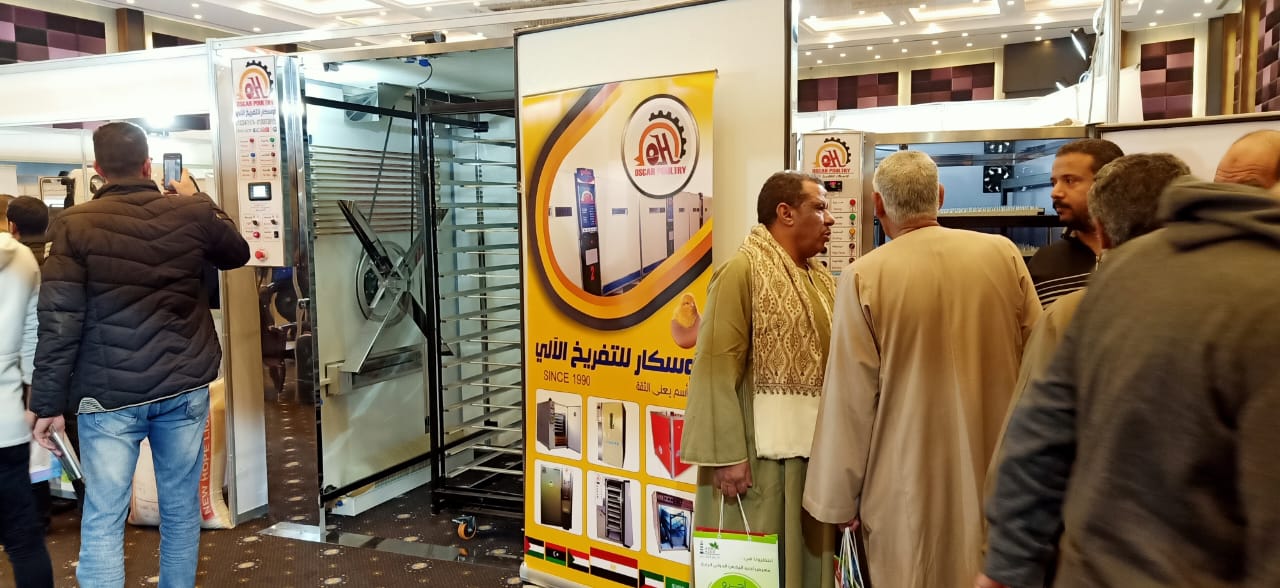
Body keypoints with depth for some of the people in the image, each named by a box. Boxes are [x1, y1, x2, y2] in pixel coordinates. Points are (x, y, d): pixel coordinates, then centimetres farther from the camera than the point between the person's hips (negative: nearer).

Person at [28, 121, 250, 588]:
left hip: (109, 393, -2)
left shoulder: (74, 224, -8)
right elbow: (238, 253, 20)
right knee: (181, 509, 14)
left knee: (102, 522, 6)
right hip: (186, 385, 3)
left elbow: (60, 322, -11)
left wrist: (48, 402, -3)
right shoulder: (192, 212, -1)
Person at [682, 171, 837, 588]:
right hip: (761, 451, -7)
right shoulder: (742, 271, -11)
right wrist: (727, 453, -20)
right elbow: (718, 367, -16)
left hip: (816, 451, 7)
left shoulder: (822, 280, 12)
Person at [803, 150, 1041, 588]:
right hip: (998, 478, 3)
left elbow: (850, 400, -10)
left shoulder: (864, 277, -13)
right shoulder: (1004, 255, -4)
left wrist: (839, 501, 0)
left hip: (912, 488, -3)